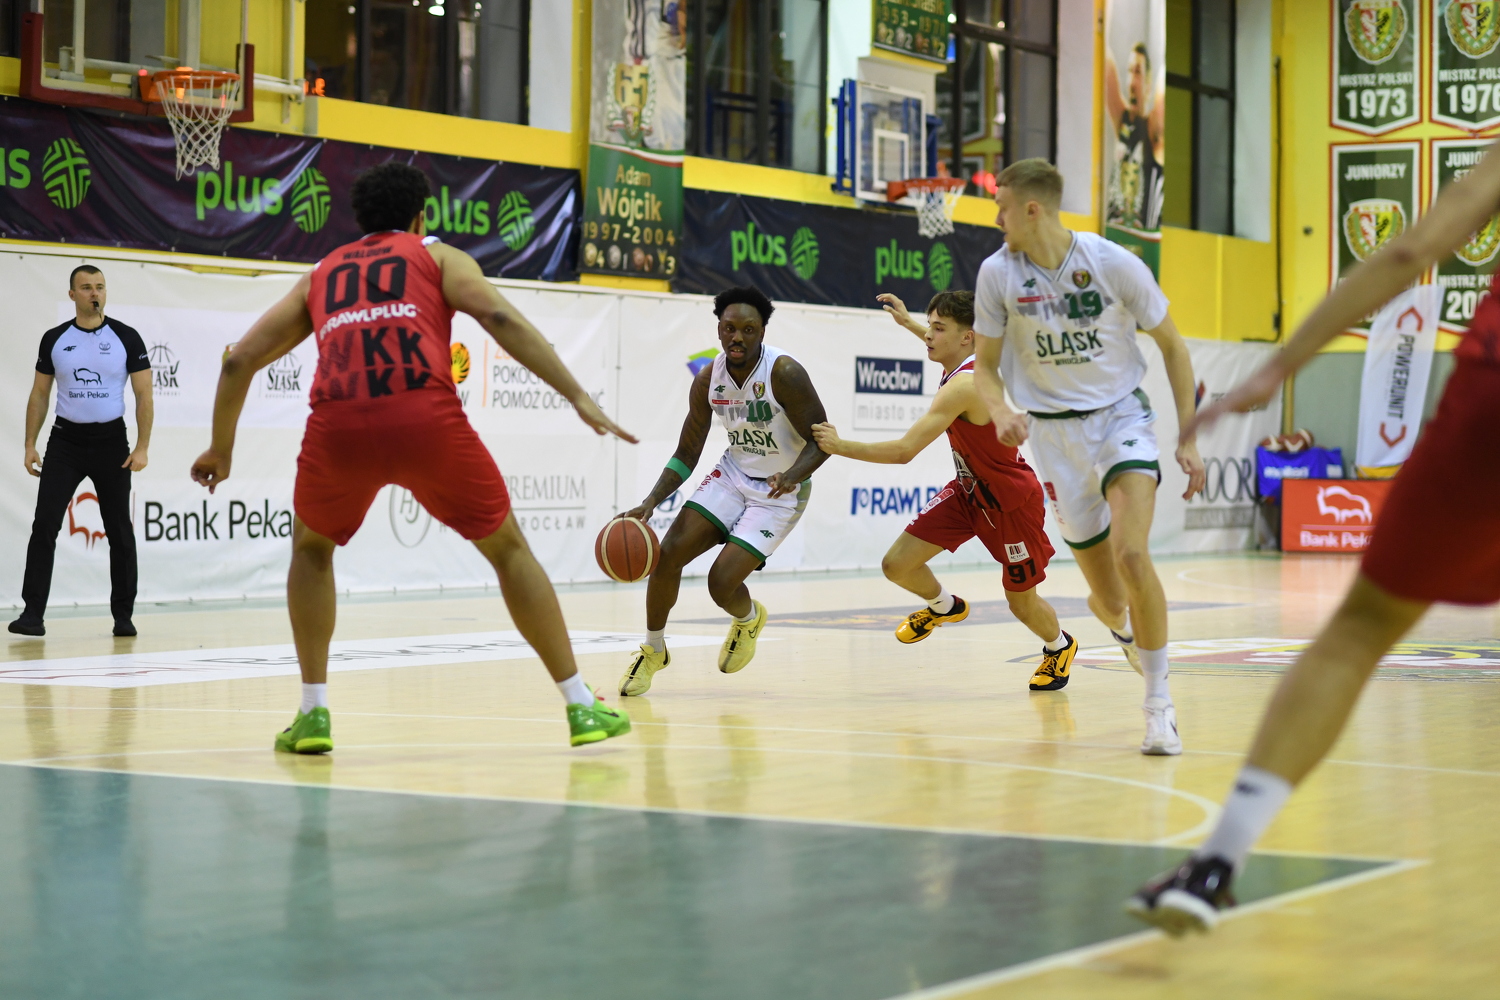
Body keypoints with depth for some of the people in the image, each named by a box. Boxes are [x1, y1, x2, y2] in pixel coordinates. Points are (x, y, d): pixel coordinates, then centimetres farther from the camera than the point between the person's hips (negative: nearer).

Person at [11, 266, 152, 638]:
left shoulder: (126, 338, -1)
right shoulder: (54, 339, 4)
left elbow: (144, 395, -1)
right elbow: (39, 395, 10)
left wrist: (142, 447, -9)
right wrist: (29, 446, 2)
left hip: (111, 441, -1)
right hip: (65, 440, 1)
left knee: (119, 530, 4)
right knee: (44, 524, -9)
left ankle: (123, 615, 14)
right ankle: (33, 614, -9)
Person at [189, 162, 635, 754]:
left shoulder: (322, 274, 31)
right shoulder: (437, 256, 23)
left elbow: (240, 360, 30)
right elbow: (498, 318, 3)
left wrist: (221, 448, 43)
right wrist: (578, 398, -1)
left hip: (339, 424, 2)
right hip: (426, 417, -2)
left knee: (311, 548, 30)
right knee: (508, 548, 16)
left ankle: (313, 714, 21)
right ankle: (582, 708, 13)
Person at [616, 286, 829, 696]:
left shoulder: (784, 373, -23)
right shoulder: (708, 380, -7)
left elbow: (821, 439, -19)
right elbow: (686, 455, 0)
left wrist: (792, 475, -39)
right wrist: (650, 502, -14)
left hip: (780, 492, -5)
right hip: (734, 474, 5)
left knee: (722, 582, -16)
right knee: (668, 553, -11)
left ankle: (749, 619, 23)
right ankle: (653, 651, 12)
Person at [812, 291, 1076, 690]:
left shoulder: (964, 386, -33)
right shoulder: (969, 359, -7)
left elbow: (903, 451, -36)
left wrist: (840, 446, -28)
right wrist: (908, 322, 23)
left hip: (1011, 501, -8)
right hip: (968, 491, 8)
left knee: (1022, 604, 9)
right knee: (897, 565, -3)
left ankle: (1059, 647, 42)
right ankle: (943, 607, 28)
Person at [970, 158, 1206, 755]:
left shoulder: (1114, 264, -14)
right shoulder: (998, 273, -8)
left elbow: (1171, 345, -1)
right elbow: (985, 364, 3)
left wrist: (1188, 438, -4)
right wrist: (1001, 413, -19)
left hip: (1120, 415, -2)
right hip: (1053, 431, 2)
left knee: (1131, 554, -26)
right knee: (1107, 598, 2)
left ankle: (1159, 705, -11)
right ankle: (1124, 624, 44)